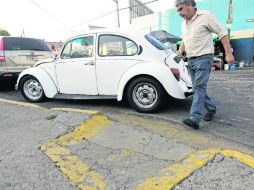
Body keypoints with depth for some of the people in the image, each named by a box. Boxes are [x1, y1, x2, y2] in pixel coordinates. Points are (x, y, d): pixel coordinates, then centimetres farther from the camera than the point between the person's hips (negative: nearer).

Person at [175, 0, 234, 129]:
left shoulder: (205, 16, -7)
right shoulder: (184, 23, 15)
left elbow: (222, 34, -5)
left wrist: (228, 54, -10)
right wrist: (180, 51, 6)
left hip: (203, 58, -7)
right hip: (190, 60, 8)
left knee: (199, 88, -14)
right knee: (198, 88, 10)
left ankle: (194, 119, -15)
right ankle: (211, 109, 29)